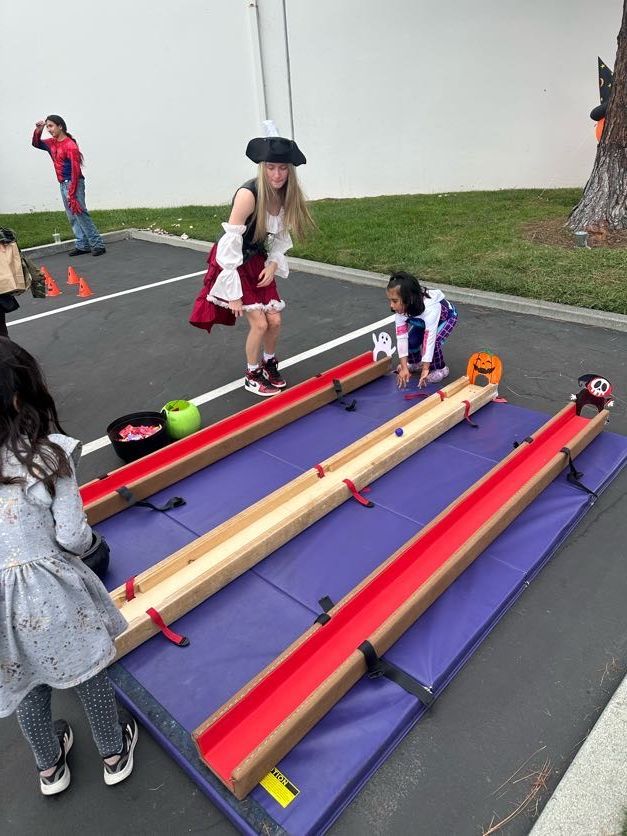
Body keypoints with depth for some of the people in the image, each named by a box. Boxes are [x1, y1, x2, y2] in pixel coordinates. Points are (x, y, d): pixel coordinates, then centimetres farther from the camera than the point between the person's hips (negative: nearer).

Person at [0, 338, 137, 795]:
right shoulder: (47, 457, -24)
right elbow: (74, 540, -18)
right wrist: (86, 538, 4)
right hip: (51, 590, -3)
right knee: (89, 676, 23)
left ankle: (50, 767, 52)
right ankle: (115, 753, 47)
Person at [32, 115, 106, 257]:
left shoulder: (70, 146, -13)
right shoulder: (52, 143, 12)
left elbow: (75, 170, -18)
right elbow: (36, 144, 27)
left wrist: (72, 194, -22)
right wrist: (38, 131, 5)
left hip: (73, 183, -9)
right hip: (62, 184, 9)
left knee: (80, 214, -14)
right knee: (72, 217, 6)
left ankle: (98, 245, -13)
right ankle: (82, 245, 8)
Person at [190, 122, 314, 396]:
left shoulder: (286, 196, -7)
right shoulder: (248, 194, -28)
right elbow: (230, 243, -27)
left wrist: (274, 263, -9)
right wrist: (234, 292, -25)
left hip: (259, 262, 6)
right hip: (234, 263, -6)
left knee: (274, 321, 4)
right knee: (259, 323, -10)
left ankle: (270, 364, 32)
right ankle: (252, 376, 13)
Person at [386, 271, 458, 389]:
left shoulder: (429, 308, -46)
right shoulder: (400, 309, -29)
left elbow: (429, 338, -47)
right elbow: (401, 337, -30)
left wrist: (425, 369, -45)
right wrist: (404, 367, -34)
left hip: (446, 317, -5)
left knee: (434, 340, -28)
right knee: (411, 339, -15)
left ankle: (440, 369, -1)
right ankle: (415, 363, 16)